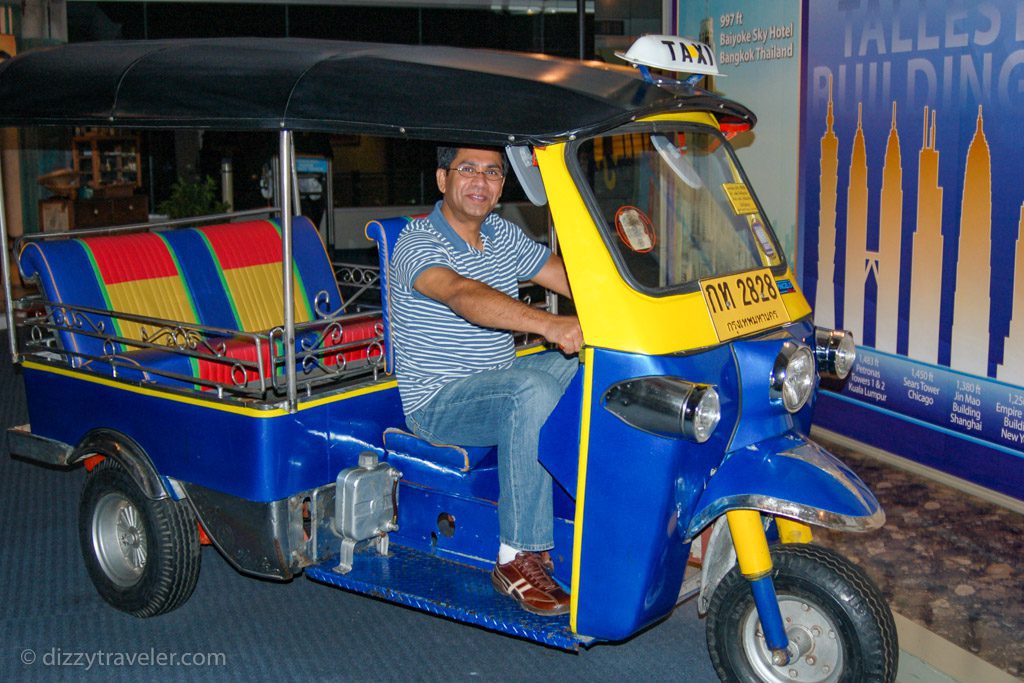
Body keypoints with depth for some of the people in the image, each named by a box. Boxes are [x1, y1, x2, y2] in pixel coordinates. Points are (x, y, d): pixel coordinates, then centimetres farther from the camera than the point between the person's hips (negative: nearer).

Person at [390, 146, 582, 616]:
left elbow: (569, 277, 3)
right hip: (437, 401, -7)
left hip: (500, 381, 7)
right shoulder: (418, 242, -15)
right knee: (532, 391, -35)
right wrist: (550, 325, -50)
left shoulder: (503, 235, 10)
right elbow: (463, 294, -35)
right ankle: (519, 557, -28)